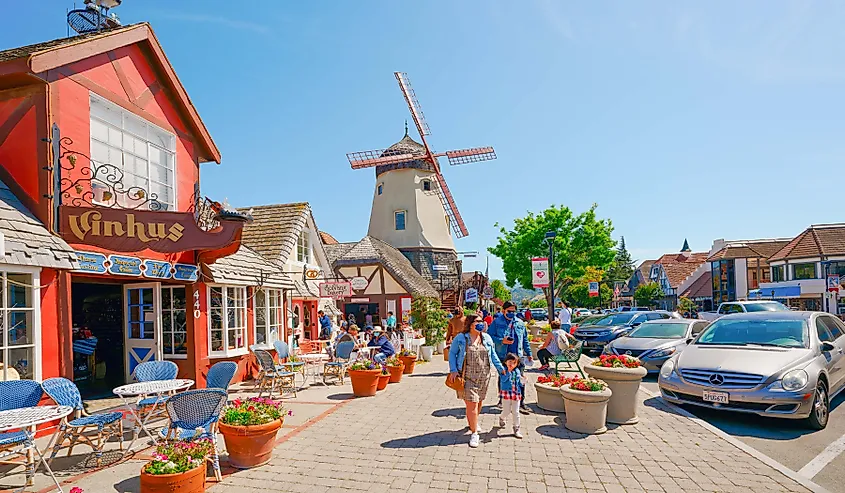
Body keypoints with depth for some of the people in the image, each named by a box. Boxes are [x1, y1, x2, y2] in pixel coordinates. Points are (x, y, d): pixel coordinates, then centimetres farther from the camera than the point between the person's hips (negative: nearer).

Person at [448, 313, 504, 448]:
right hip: (467, 376, -4)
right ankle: (474, 433, -2)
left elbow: (493, 355, 16)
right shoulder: (460, 338, -4)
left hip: (483, 376, 5)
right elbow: (452, 353, 2)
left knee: (479, 401, 15)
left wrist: (501, 368, 10)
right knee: (471, 403, -10)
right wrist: (453, 370, -7)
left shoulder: (487, 338, 9)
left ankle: (474, 422, 41)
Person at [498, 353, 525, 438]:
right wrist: (508, 371, -27)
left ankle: (516, 429, 14)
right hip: (506, 393, -4)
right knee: (507, 411, 4)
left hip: (516, 394, 4)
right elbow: (503, 380, -23)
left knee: (516, 412, 5)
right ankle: (501, 418, 38)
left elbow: (519, 383, 17)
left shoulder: (518, 371, 8)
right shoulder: (504, 371, -7)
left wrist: (522, 383, -4)